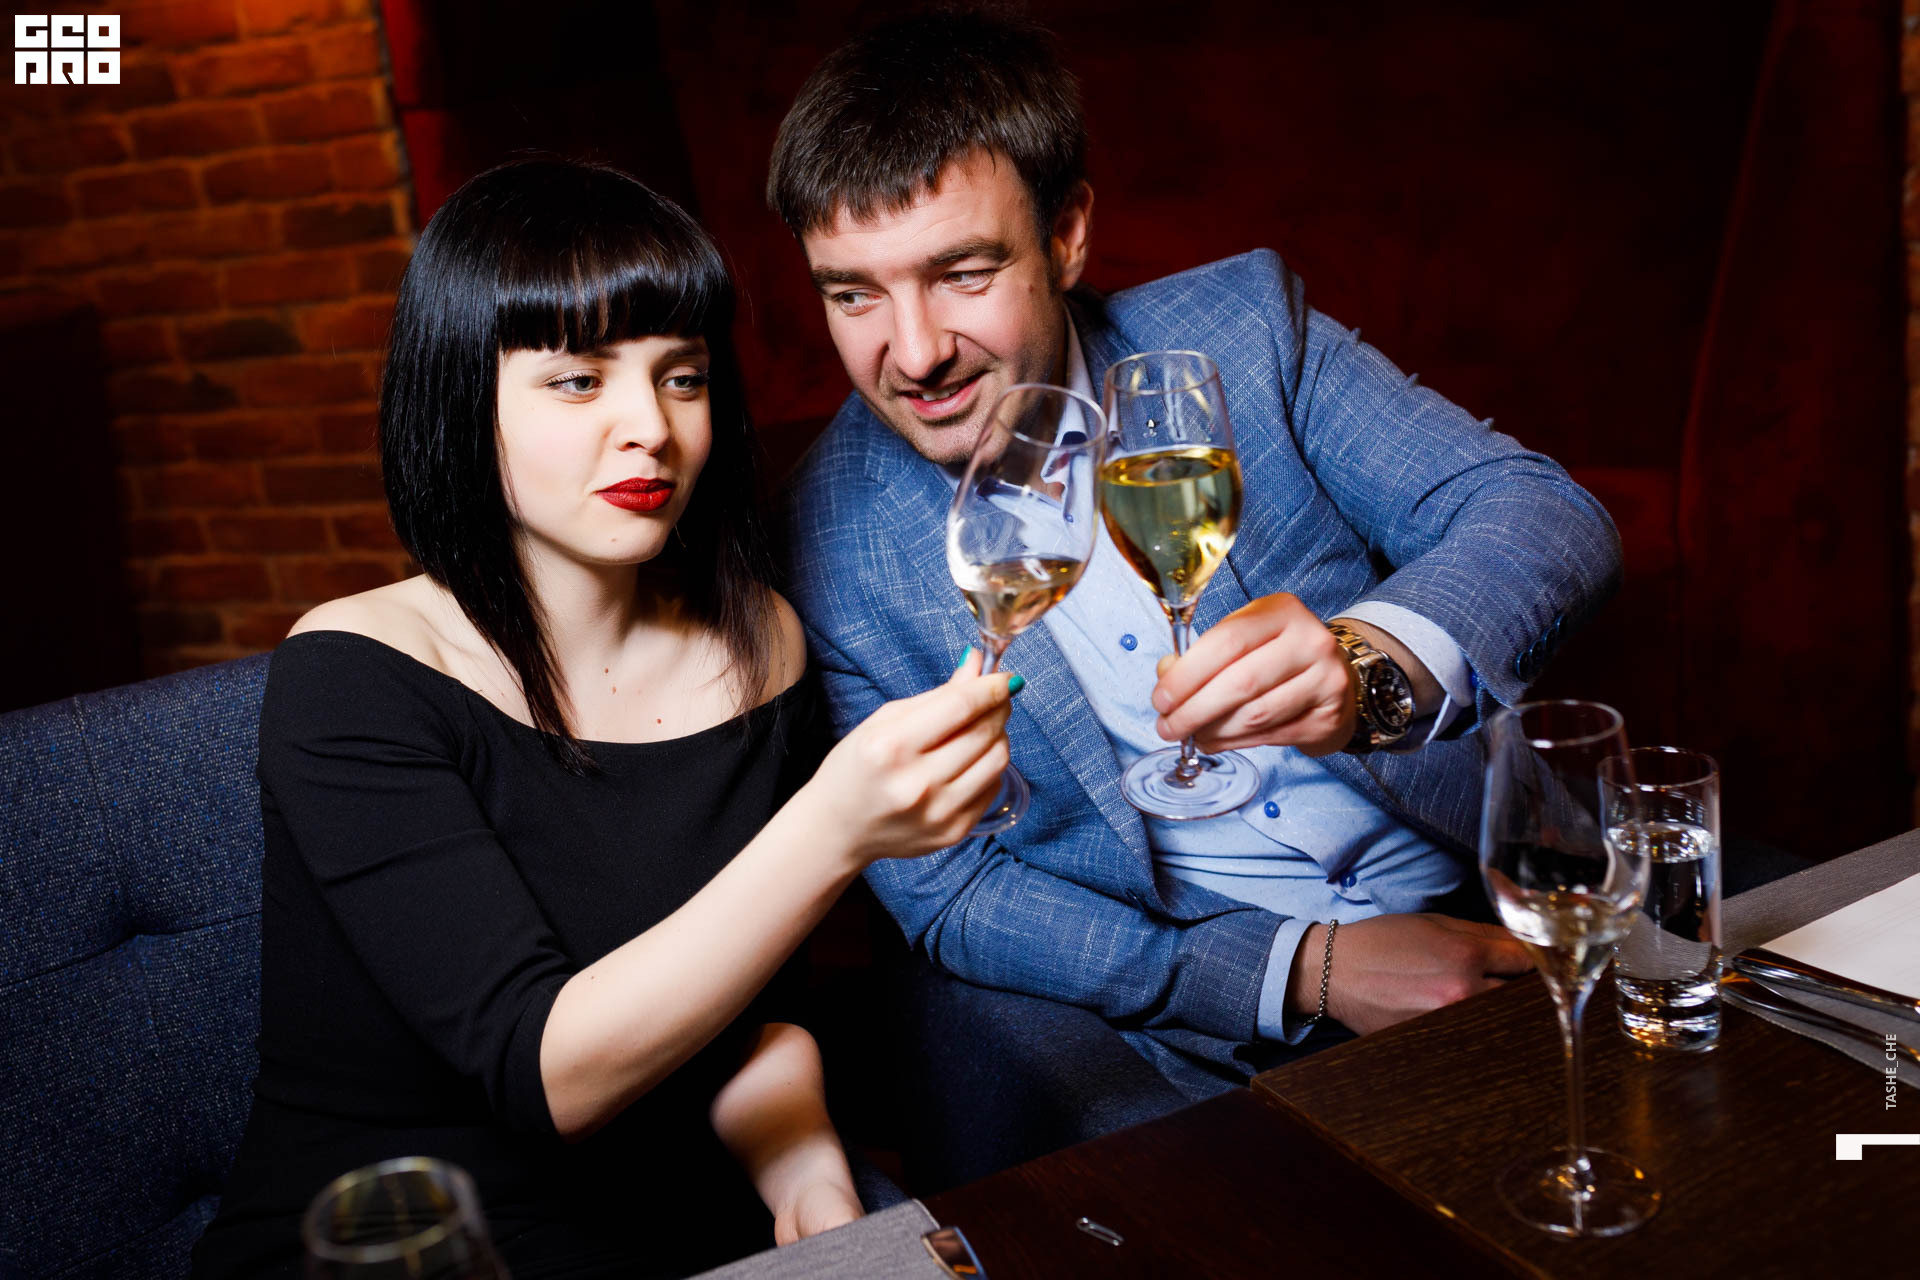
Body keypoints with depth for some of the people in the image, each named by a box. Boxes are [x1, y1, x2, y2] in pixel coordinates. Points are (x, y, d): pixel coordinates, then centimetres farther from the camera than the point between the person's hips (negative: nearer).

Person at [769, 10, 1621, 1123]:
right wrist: (1303, 971, -16)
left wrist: (1371, 667, -36)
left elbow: (1549, 515, -12)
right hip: (1195, 1034, -1)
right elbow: (947, 895, -6)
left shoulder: (1241, 326, -4)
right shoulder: (827, 545, -7)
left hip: (1479, 902, 2)